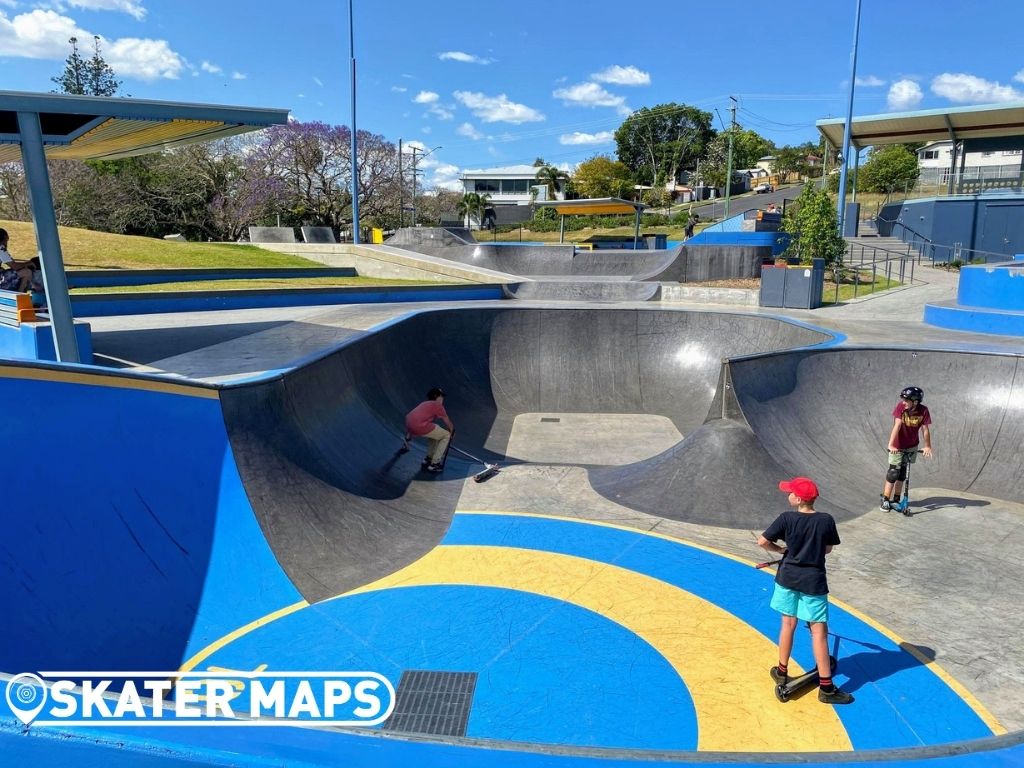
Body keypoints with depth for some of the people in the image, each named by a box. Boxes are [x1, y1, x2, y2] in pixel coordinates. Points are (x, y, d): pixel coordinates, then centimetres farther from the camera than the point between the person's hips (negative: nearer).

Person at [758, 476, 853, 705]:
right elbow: (828, 549, 4)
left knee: (788, 624, 16)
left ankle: (782, 672, 29)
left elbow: (762, 541, -10)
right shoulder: (826, 520, -8)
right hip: (813, 582, -1)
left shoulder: (787, 518, -11)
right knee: (819, 632, 4)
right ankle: (826, 688, 9)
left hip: (788, 578, 1)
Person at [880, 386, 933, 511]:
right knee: (893, 473, -2)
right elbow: (897, 425, -28)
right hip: (897, 446, -2)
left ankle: (895, 500, 22)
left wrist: (928, 446, -7)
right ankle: (885, 500, 7)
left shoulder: (923, 411, -17)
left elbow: (925, 429, -10)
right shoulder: (901, 406, -22)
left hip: (912, 447, 2)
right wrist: (891, 444, -34)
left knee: (902, 474, 11)